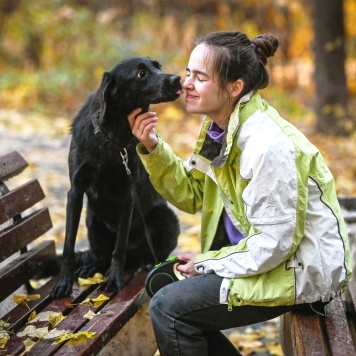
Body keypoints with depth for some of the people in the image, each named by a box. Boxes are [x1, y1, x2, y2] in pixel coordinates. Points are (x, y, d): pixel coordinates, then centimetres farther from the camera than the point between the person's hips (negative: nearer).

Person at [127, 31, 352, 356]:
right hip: (266, 254, 9)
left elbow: (273, 243, -25)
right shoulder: (222, 127, 1)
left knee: (168, 307, -15)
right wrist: (153, 149, -7)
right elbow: (191, 195, 6)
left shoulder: (268, 145, -27)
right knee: (163, 284, 14)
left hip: (302, 270, -9)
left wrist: (209, 263, -13)